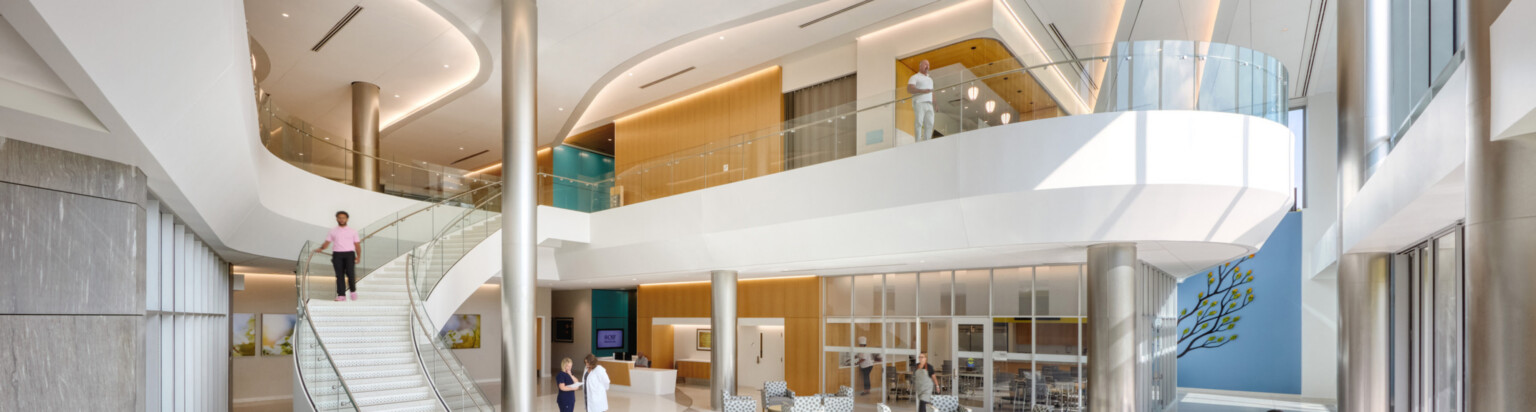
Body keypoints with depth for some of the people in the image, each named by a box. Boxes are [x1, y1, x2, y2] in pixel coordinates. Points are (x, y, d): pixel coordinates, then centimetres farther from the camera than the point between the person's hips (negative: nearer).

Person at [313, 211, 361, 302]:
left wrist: (359, 256, -1)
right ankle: (341, 295, -2)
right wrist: (321, 249, -12)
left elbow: (357, 245, 10)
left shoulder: (352, 231, 12)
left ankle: (353, 291, 7)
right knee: (339, 275, -3)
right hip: (337, 254, 1)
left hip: (349, 254, -1)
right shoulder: (332, 231, 14)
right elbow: (327, 242, 9)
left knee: (350, 273, -14)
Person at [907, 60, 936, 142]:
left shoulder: (930, 79, 29)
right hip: (919, 103, -6)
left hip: (929, 104, 6)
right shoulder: (915, 77, 7)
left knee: (930, 123, -5)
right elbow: (909, 89, -9)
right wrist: (923, 91, -20)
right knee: (919, 122, -11)